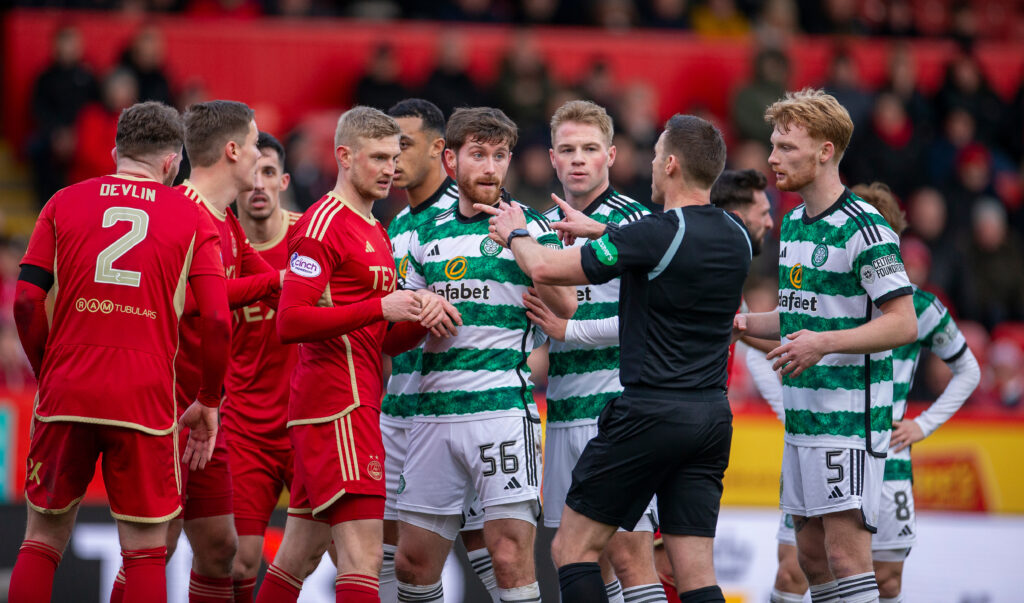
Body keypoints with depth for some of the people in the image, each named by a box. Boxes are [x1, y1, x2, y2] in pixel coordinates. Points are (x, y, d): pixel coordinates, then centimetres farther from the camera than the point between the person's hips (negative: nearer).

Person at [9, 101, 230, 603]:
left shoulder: (65, 202, 8)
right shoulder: (192, 218, 5)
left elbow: (26, 302, 1)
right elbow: (217, 322, -2)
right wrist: (208, 402, 10)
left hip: (66, 393, 1)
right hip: (146, 402, -1)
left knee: (43, 539, 11)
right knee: (145, 552, 4)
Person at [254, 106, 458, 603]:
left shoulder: (376, 233, 22)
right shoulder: (325, 223, -8)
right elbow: (290, 322, -17)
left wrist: (423, 316, 5)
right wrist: (381, 307, -20)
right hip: (339, 406, -10)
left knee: (299, 557, 12)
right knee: (363, 556, -17)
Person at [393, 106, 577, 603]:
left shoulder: (529, 227, 1)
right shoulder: (428, 234, 16)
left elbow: (566, 307, -12)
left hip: (502, 408, -5)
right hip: (433, 409, 5)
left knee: (511, 557, -12)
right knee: (412, 562, 7)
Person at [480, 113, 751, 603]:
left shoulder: (655, 234, -14)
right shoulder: (736, 237, 7)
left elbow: (546, 269, -8)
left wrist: (515, 234, 13)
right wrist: (600, 230, 37)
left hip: (651, 411, -7)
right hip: (713, 414, 7)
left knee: (572, 549, 4)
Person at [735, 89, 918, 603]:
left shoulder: (864, 228, -13)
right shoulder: (793, 223, 15)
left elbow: (903, 323, -17)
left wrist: (825, 342, -26)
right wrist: (747, 323, 10)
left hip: (849, 418, -9)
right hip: (801, 416, 9)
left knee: (845, 551, -12)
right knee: (811, 554, 10)